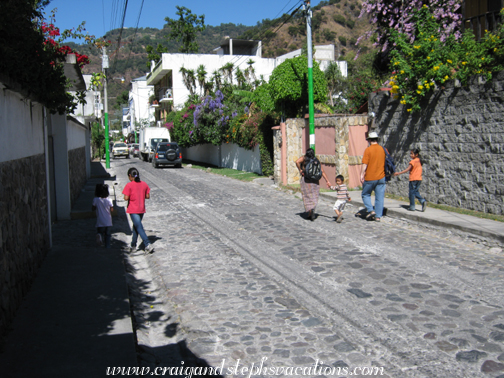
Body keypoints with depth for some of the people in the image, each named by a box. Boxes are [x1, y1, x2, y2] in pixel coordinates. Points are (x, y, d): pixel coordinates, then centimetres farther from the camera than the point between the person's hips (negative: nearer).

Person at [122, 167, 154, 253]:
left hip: (133, 210, -6)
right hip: (142, 209, 6)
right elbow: (148, 196, 4)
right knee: (136, 226, 19)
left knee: (139, 227, -7)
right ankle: (133, 245, 28)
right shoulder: (144, 184, 3)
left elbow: (126, 198, -17)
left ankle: (148, 245, -17)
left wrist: (131, 197, 3)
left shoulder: (129, 185, -12)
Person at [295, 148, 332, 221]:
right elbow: (322, 172, 2)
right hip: (315, 181, 2)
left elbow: (297, 162, -19)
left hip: (305, 179, -2)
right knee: (314, 197, 10)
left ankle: (310, 211, -10)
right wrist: (327, 181, 0)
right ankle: (312, 210, -7)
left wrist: (300, 170, -7)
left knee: (307, 196, 4)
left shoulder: (304, 158, 2)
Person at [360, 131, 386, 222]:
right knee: (380, 197, 7)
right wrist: (386, 175, 24)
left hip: (370, 178, -4)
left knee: (366, 194, 13)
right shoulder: (383, 149, 5)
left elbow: (365, 164, -15)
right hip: (381, 177, 4)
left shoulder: (368, 150, -9)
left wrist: (362, 174, -10)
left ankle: (371, 210, -1)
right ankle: (378, 216, 8)